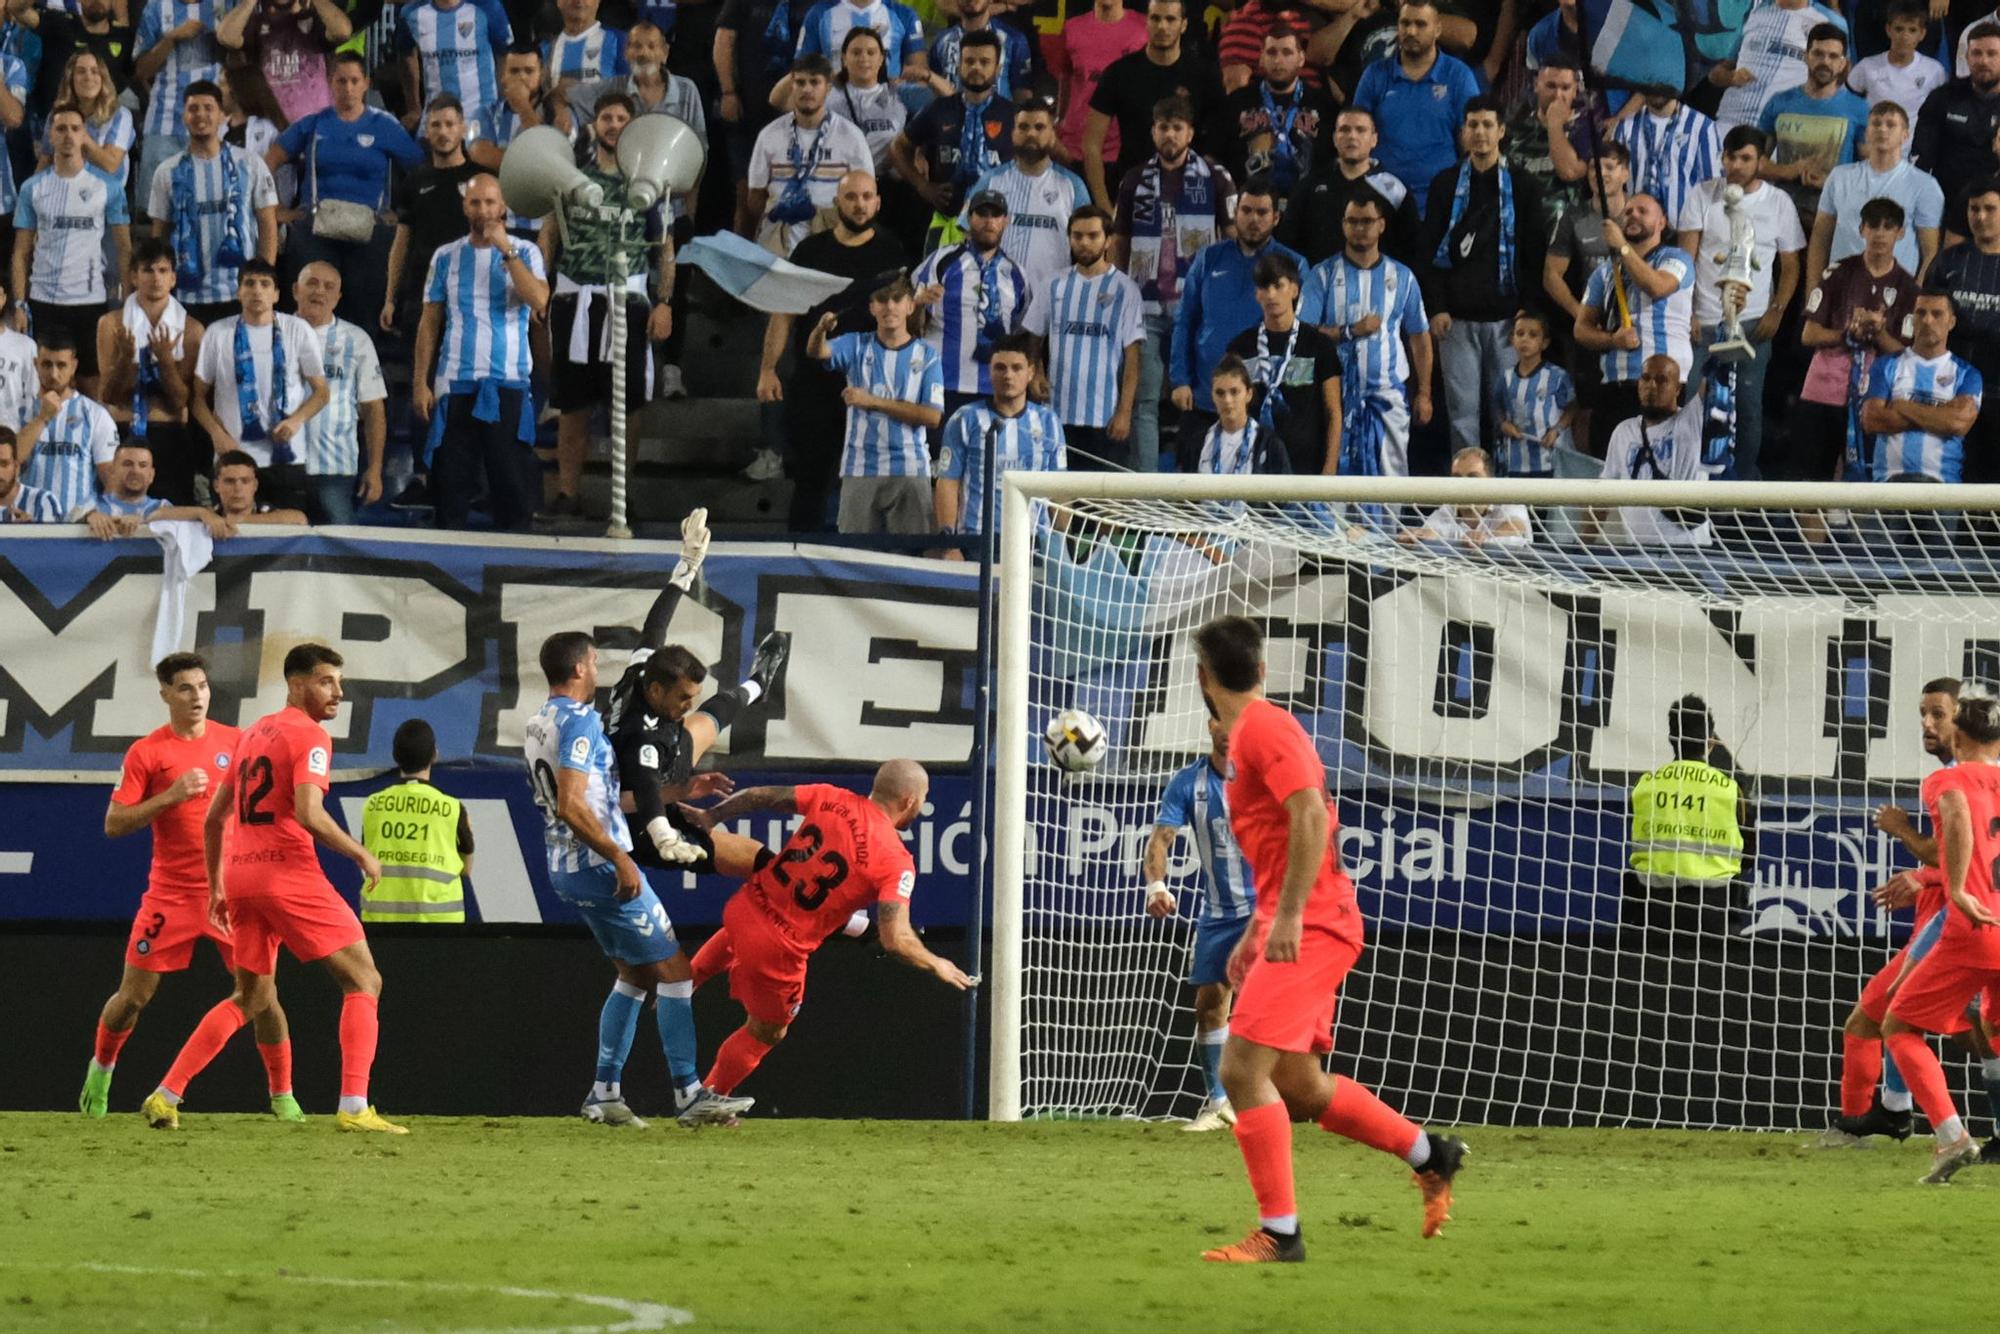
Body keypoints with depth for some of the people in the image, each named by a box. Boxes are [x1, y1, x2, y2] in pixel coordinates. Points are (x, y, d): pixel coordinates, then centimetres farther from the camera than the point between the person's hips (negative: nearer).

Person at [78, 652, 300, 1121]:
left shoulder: (236, 742, 4)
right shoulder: (145, 753, -3)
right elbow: (114, 823, -6)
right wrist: (170, 796, -17)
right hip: (170, 894, -1)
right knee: (134, 995, 3)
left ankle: (282, 1096, 4)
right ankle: (100, 1070, 30)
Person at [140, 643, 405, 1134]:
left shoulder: (252, 734, 20)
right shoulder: (309, 735, -6)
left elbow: (213, 819, 22)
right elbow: (308, 815, -21)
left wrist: (216, 887, 28)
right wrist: (362, 855, -9)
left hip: (239, 874, 8)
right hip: (288, 873, -8)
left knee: (252, 997, 21)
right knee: (363, 981, -1)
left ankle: (165, 1098, 14)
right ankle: (354, 1108, -14)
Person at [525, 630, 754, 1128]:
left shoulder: (537, 727, 14)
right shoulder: (579, 721, -16)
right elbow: (571, 806, -26)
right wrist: (619, 858, -22)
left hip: (565, 868, 10)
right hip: (598, 864, -10)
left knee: (636, 974, 19)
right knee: (674, 969, -3)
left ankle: (604, 1094, 15)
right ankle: (689, 1095, -4)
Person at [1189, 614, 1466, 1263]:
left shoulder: (1262, 728, -11)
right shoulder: (1251, 731, 19)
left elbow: (1310, 816, -23)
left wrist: (1288, 918, -26)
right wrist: (1255, 935, 27)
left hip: (1307, 929, -10)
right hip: (1291, 927, 10)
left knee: (1243, 1069, -14)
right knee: (1299, 1086, 13)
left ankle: (1279, 1231, -13)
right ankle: (1431, 1153, 25)